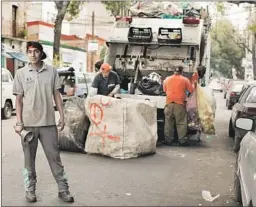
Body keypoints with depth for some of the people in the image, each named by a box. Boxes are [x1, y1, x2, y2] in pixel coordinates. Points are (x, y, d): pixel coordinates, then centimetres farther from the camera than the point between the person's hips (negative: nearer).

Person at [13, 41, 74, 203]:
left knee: (55, 156, 5)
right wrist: (19, 122, -2)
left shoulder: (51, 71, 3)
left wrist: (62, 117, 3)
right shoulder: (21, 73, 2)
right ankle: (30, 190, 22)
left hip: (48, 123, 0)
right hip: (28, 123, 0)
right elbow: (19, 99, 3)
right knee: (29, 159, 10)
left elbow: (57, 95, 7)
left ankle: (63, 189, 13)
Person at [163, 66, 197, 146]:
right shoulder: (185, 80, -2)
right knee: (181, 123, 2)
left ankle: (168, 140, 10)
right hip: (180, 104, -2)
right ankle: (182, 140, 3)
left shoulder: (167, 79, 7)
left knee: (168, 123, 8)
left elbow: (164, 90, 18)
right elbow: (191, 90, 5)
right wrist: (194, 84, 23)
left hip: (169, 103, 3)